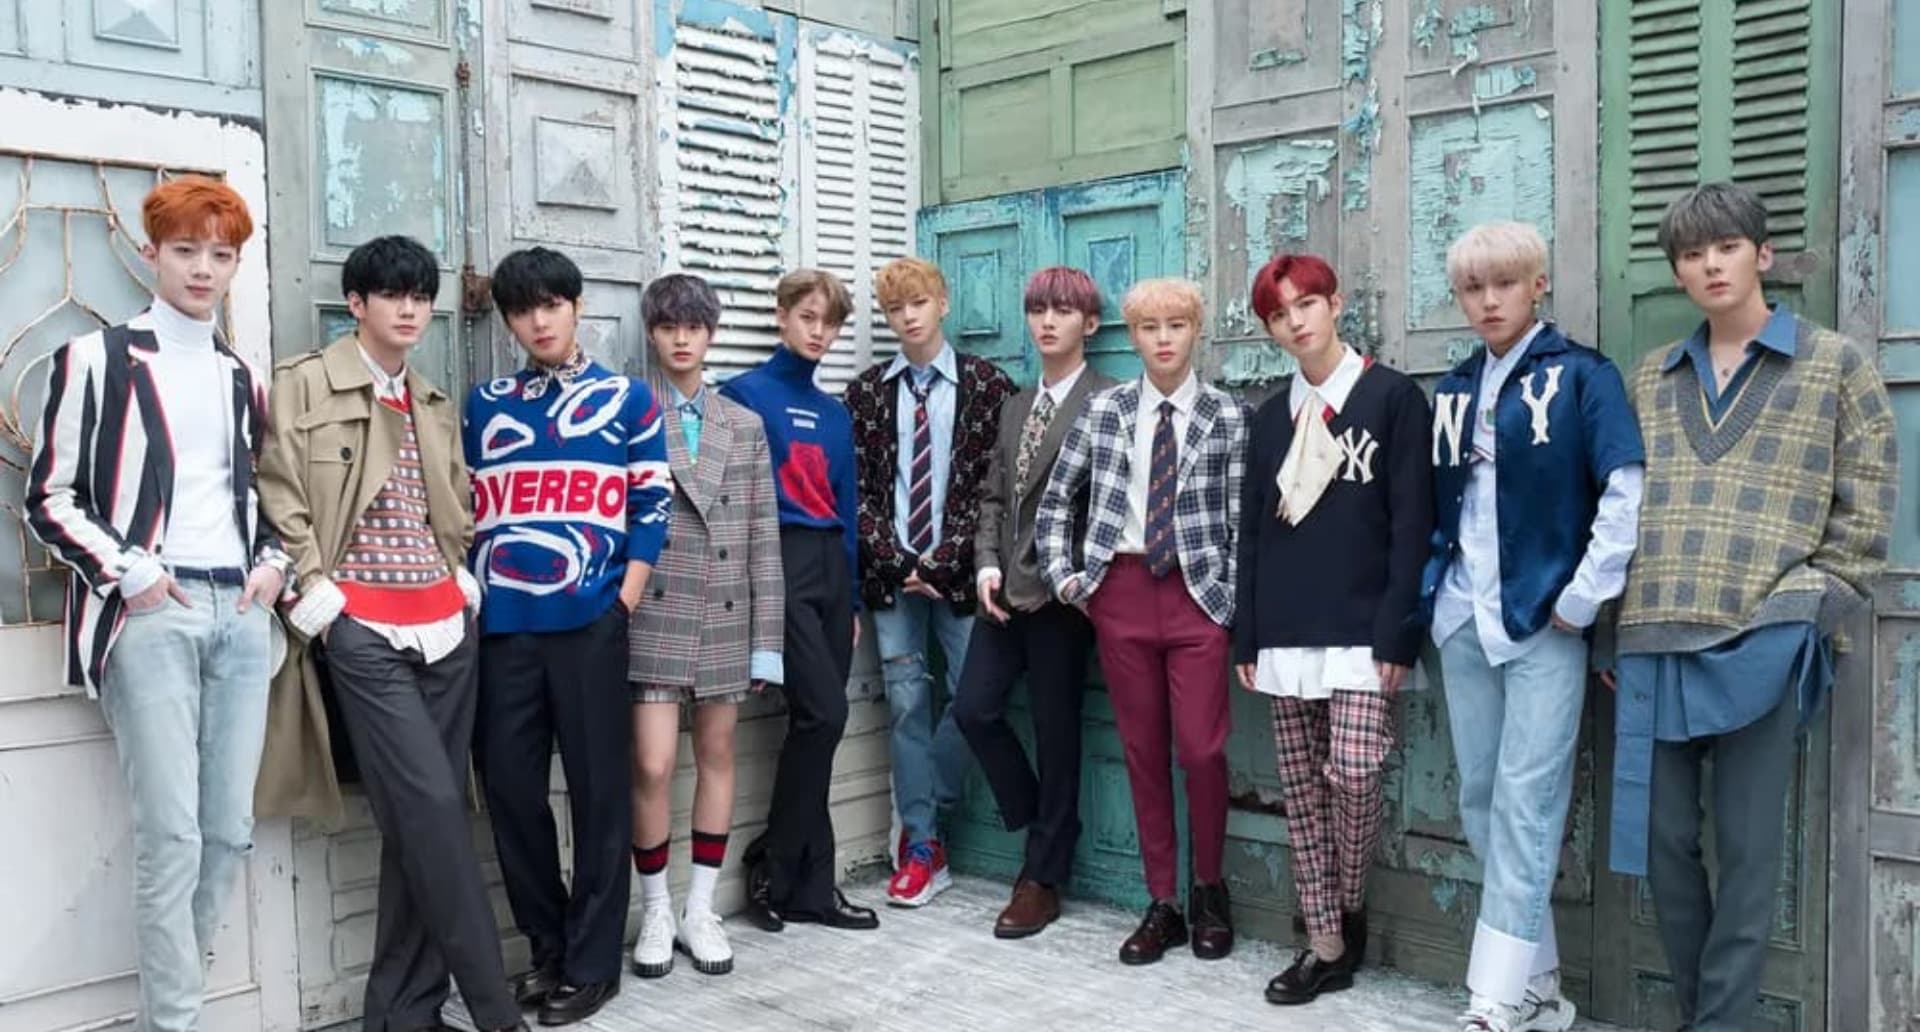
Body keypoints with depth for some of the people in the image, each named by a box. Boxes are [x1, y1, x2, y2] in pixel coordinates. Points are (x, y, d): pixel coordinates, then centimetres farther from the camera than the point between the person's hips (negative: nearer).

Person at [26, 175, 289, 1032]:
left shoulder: (243, 378, 17)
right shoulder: (97, 358, 3)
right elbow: (49, 498, 0)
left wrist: (274, 562, 5)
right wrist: (125, 573, -11)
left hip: (241, 612, 5)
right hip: (150, 613, -5)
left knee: (231, 828, 5)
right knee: (171, 833, -7)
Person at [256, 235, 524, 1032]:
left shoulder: (436, 404, 19)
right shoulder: (304, 384, 1)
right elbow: (278, 496, -5)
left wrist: (465, 575, 11)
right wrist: (310, 589, -11)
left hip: (444, 623, 6)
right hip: (364, 628, -6)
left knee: (419, 818, 6)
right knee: (431, 808, -11)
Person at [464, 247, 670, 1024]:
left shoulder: (627, 399, 6)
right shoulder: (484, 405, 14)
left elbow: (652, 506, 2)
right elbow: (463, 509, 15)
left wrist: (624, 602, -6)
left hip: (589, 625, -3)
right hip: (501, 628, 3)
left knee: (598, 790, 2)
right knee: (510, 788, 7)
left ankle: (592, 962, 14)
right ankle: (546, 946, 24)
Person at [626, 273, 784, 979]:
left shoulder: (744, 425, 10)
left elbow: (764, 536, 7)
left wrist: (767, 637, 2)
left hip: (727, 616, 3)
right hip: (653, 614, -3)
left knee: (716, 756, 9)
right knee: (652, 766, -6)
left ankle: (700, 910, 21)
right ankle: (655, 912, 13)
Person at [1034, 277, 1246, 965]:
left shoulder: (1228, 417, 1)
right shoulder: (1104, 410, 6)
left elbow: (1242, 520, -1)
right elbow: (1055, 497, 11)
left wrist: (1238, 605, -6)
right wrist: (1063, 573, 3)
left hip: (1197, 592, -2)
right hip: (1121, 588, 2)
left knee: (1201, 748, -6)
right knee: (1142, 750, 8)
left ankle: (1208, 888, 20)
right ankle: (1162, 903, 20)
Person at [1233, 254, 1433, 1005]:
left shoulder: (1392, 397, 0)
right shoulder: (1270, 417, 14)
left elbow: (1412, 523, -6)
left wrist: (1398, 633, -13)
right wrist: (1247, 635, 8)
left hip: (1361, 630, -5)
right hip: (1286, 632, 5)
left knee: (1353, 774, -15)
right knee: (1301, 791, 5)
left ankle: (1350, 911, 12)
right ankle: (1324, 945, 16)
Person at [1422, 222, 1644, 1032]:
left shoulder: (1582, 375, -3)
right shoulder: (1451, 392, 13)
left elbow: (1629, 492, -11)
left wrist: (1583, 597, -13)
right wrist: (1430, 598, 8)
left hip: (1544, 621, -6)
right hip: (1464, 622, 6)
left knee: (1525, 805, -6)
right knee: (1479, 802, 9)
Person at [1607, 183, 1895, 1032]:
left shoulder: (1835, 364, 5)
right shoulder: (1652, 378, 15)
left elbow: (1864, 511, 2)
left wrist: (1810, 612, -5)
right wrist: (1623, 624, 11)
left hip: (1764, 642, -4)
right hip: (1654, 645, 4)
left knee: (1745, 851, 2)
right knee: (1664, 842, 8)